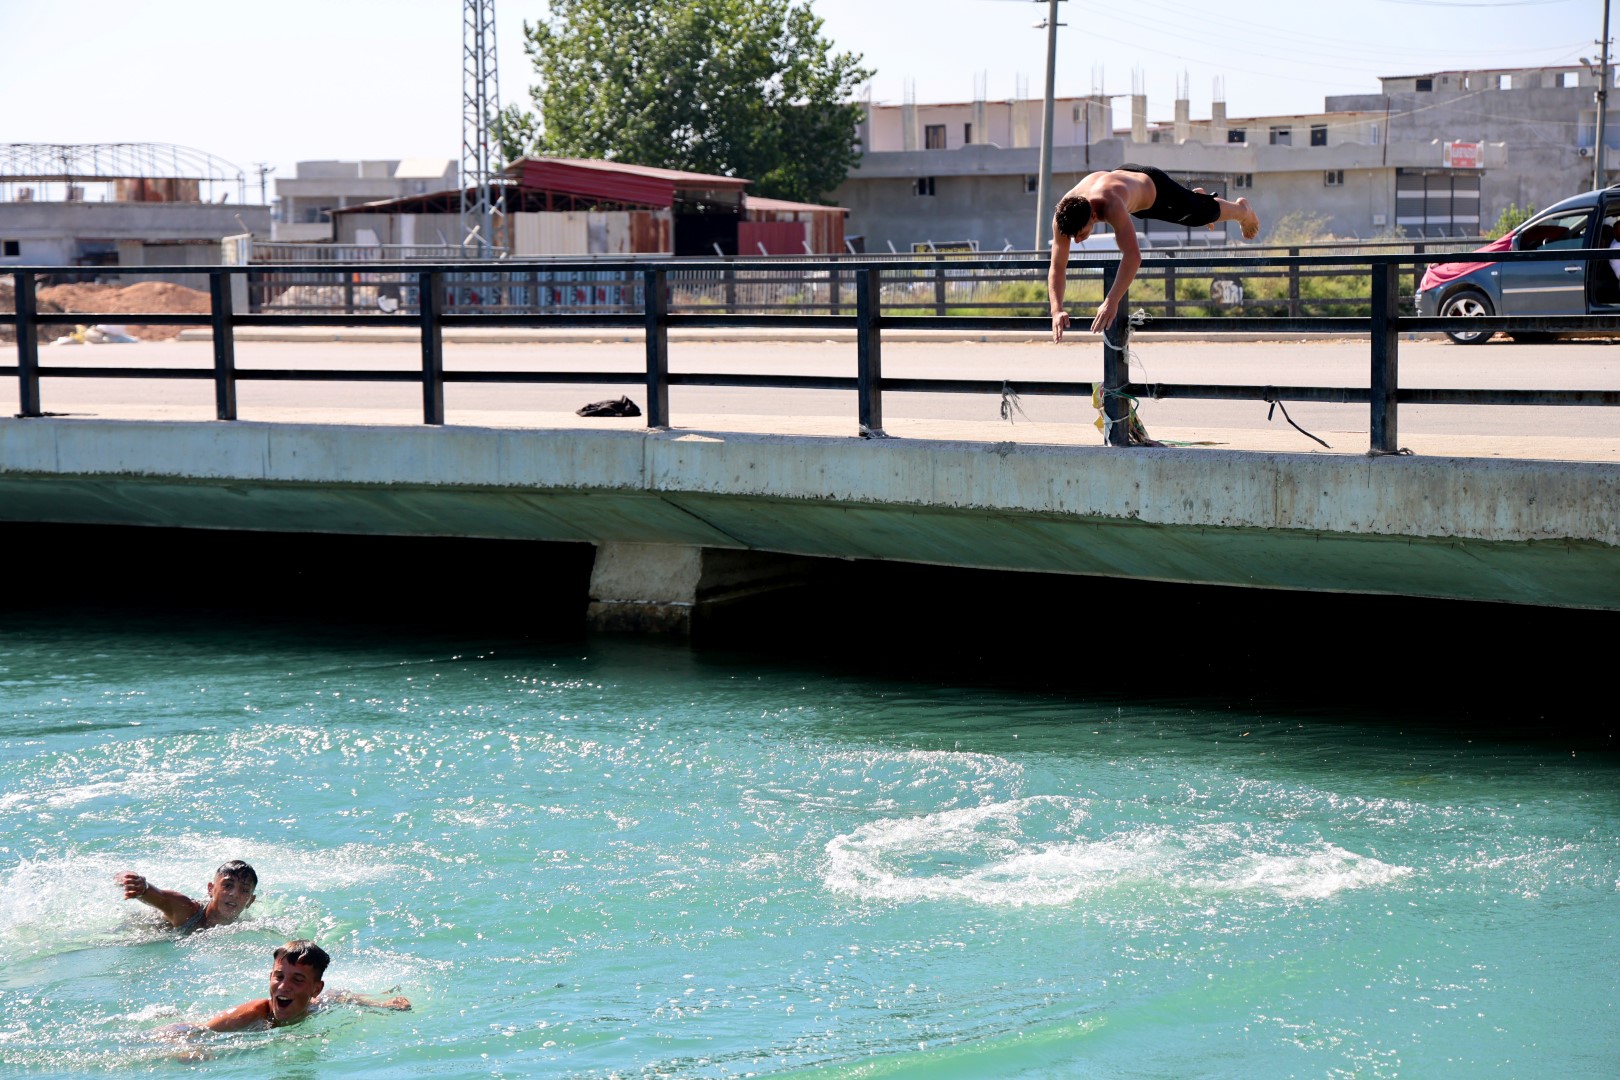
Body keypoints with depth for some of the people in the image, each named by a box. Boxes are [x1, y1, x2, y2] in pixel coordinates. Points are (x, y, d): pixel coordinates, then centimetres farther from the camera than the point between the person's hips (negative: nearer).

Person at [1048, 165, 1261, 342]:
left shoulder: (1111, 206, -54)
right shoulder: (1064, 214, -39)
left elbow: (1133, 256, -62)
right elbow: (1057, 267, -35)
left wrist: (1112, 301, -69)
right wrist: (1057, 310, -50)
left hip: (1154, 185, -5)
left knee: (1207, 211, 24)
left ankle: (1242, 209, 56)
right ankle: (1196, 194, 71)